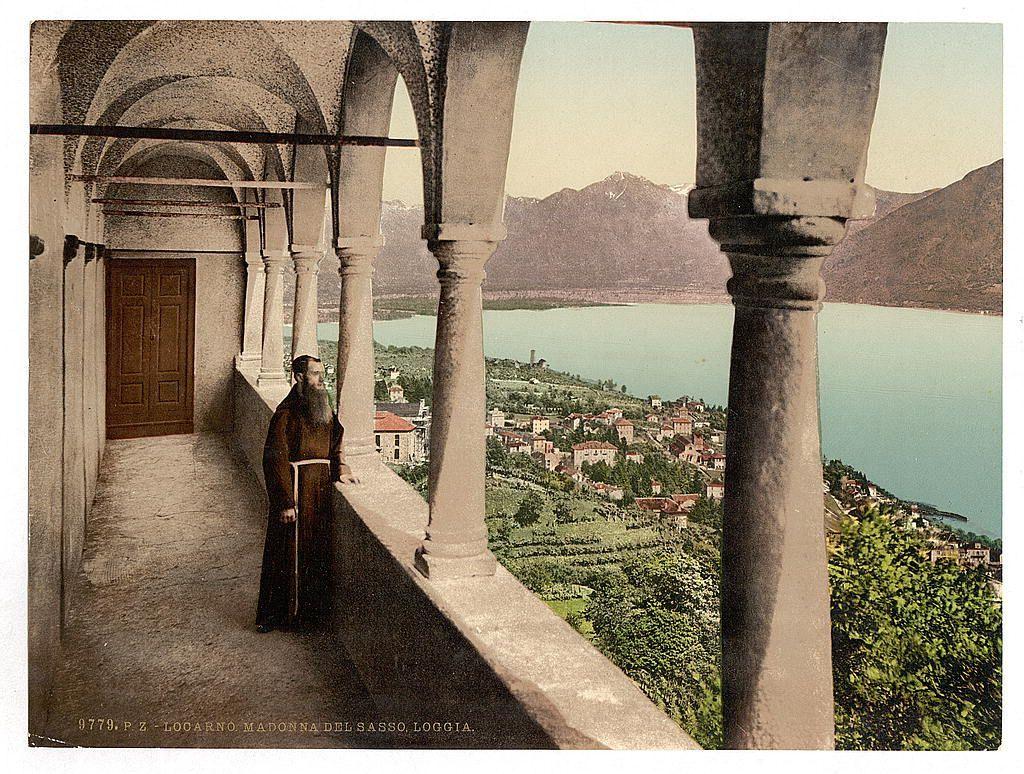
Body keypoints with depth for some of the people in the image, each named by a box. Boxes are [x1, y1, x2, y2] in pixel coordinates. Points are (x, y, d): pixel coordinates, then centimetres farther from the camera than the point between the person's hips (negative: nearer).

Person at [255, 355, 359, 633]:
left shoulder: (325, 411, 10)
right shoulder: (286, 414, -13)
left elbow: (334, 445, 22)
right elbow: (275, 460, -16)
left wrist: (341, 470, 4)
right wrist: (285, 503, -19)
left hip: (321, 488, 7)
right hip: (296, 487, -7)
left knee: (317, 551, 13)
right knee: (288, 553, 1)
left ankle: (311, 609, 27)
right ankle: (272, 615, 13)